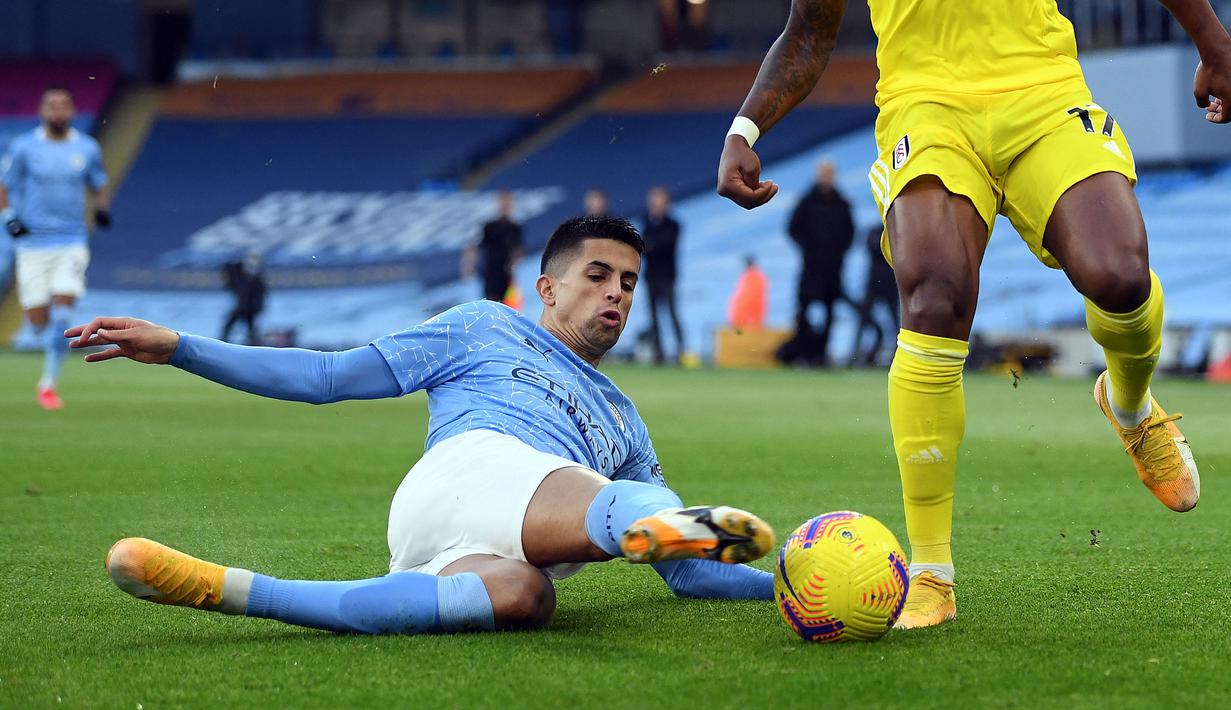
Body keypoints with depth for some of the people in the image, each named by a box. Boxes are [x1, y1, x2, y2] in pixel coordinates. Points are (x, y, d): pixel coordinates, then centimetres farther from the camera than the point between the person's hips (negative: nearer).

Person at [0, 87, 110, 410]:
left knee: (61, 314, -13)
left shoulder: (87, 149, 4)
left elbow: (98, 186, 19)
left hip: (72, 242, 1)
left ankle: (48, 383, -3)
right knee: (38, 320, -1)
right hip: (33, 243, -1)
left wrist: (102, 208, -1)